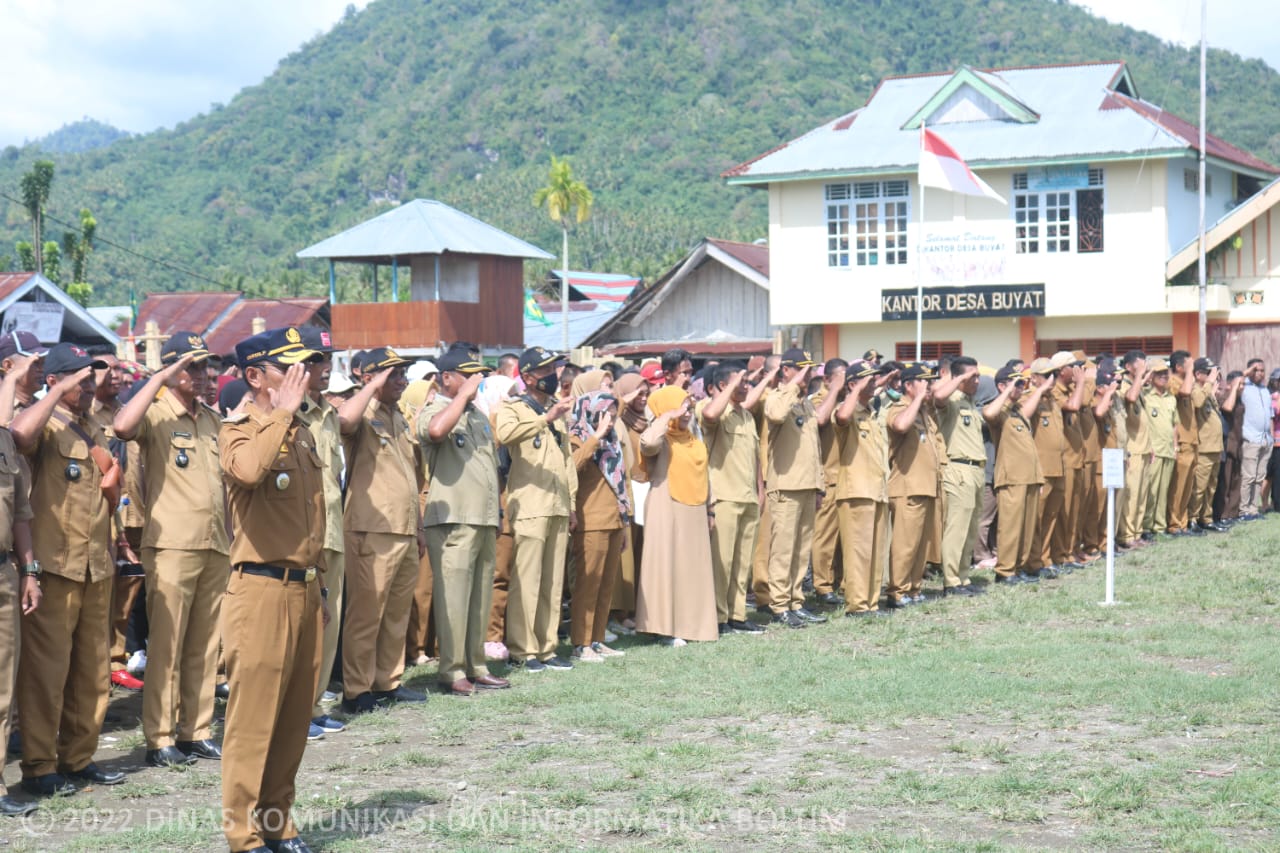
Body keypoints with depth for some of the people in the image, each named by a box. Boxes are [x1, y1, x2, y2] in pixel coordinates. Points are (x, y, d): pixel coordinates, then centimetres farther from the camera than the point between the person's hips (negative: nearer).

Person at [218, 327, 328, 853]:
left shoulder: (299, 432, 15)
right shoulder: (239, 432, -9)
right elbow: (247, 469, -34)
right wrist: (282, 413, -22)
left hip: (306, 588, 8)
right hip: (262, 590, -8)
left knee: (295, 716, 12)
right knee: (254, 716, -3)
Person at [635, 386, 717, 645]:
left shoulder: (696, 443, 16)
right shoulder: (661, 440, -6)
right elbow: (647, 442, -31)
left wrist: (709, 509, 20)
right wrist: (668, 417, -19)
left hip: (694, 514, 7)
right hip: (666, 512, -7)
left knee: (695, 567, 8)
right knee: (667, 565, -6)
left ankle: (691, 623, 16)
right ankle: (665, 628, -3)